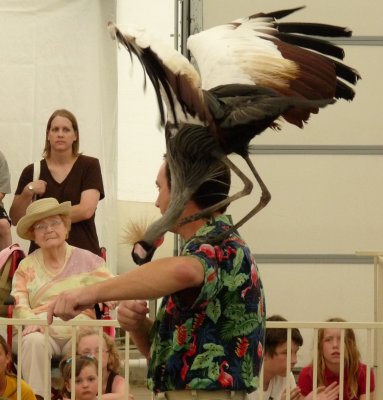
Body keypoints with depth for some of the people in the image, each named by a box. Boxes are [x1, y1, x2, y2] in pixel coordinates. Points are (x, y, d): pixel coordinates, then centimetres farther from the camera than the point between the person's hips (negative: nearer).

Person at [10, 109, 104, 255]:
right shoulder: (32, 171, 8)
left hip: (82, 251, -1)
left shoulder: (89, 166, 3)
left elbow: (86, 210, -8)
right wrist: (27, 192, -12)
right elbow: (16, 219, 6)